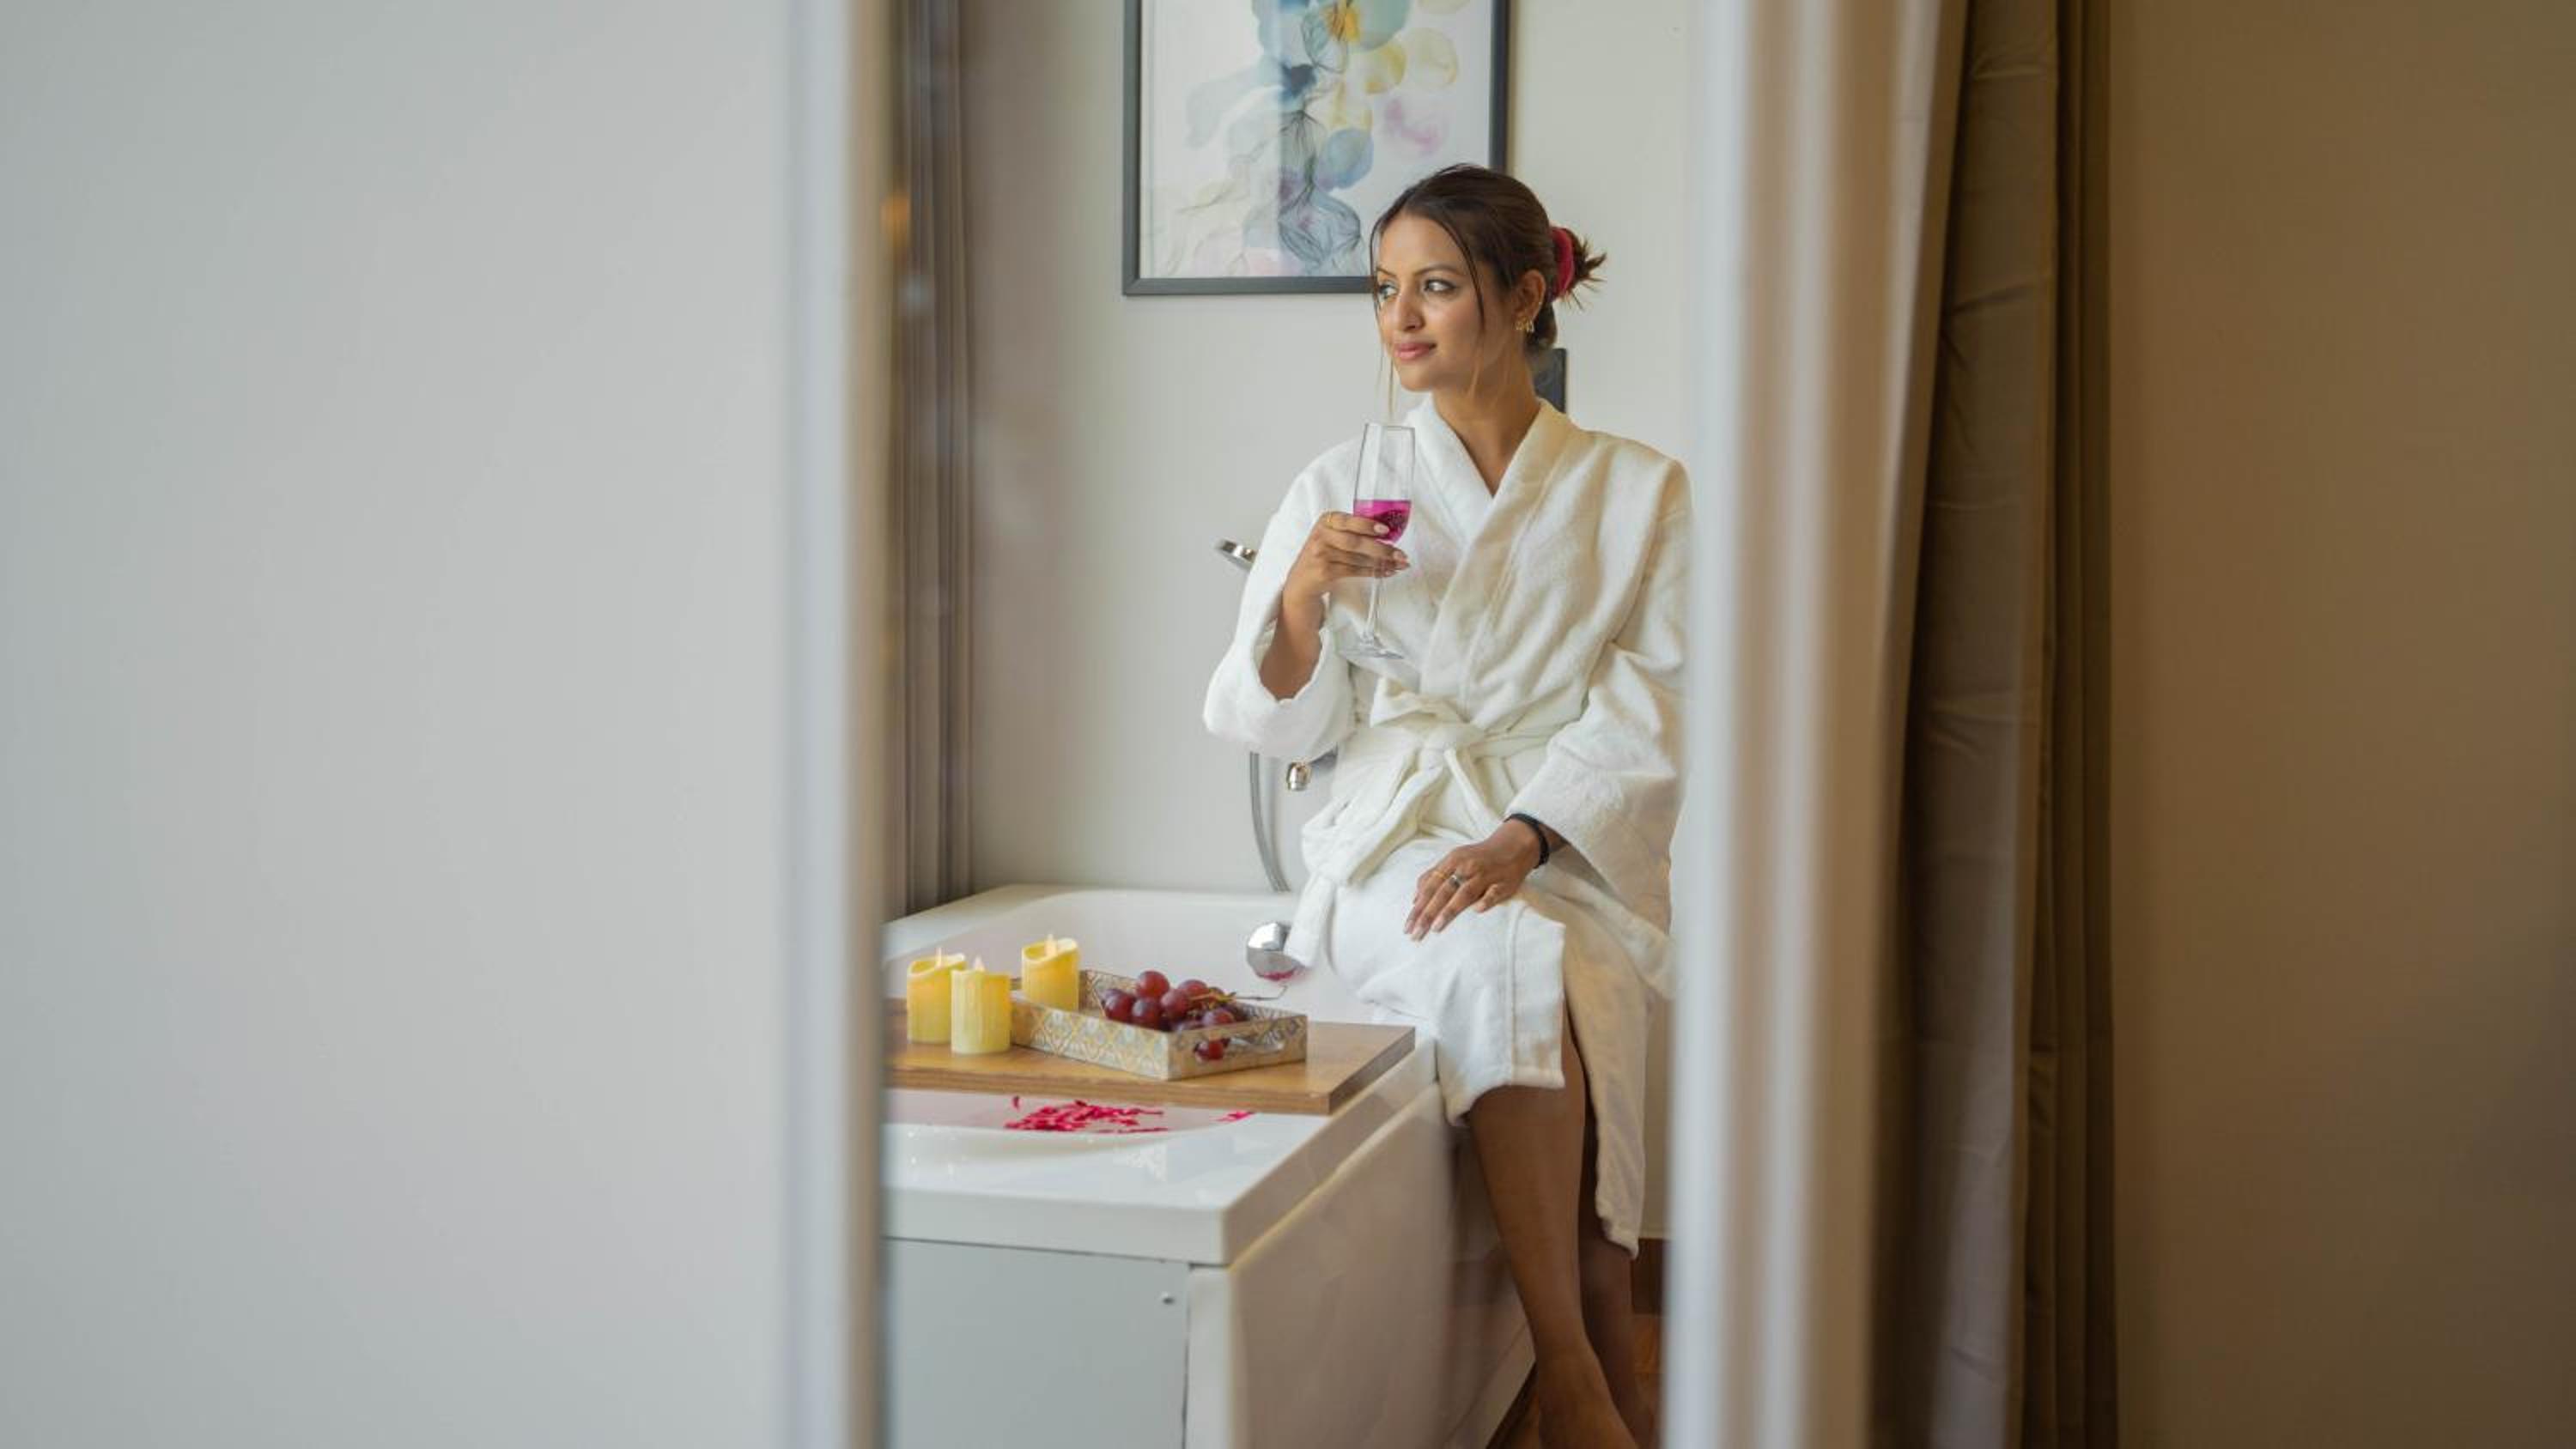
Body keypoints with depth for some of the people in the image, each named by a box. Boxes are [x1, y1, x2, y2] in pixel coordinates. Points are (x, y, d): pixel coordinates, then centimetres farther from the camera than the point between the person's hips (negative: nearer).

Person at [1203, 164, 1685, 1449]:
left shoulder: (1636, 492, 9)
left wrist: (1519, 839, -17)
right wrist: (1302, 593, -10)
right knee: (1509, 959, -34)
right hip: (1395, 841, 0)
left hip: (1572, 851, 0)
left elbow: (1653, 708, -1)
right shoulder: (1343, 484, 11)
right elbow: (1281, 726, 10)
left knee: (1568, 977, -34)